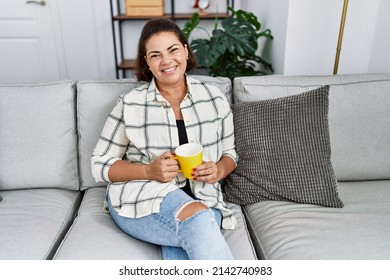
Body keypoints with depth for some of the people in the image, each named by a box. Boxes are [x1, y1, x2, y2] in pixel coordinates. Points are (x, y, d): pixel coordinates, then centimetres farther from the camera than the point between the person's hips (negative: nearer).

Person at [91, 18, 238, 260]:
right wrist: (149, 170, -15)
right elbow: (100, 164, 2)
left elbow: (230, 153, 15)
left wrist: (218, 171, -9)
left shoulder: (215, 98, 5)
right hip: (141, 198, -1)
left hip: (200, 199, 2)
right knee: (198, 219, -34)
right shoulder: (130, 104, -1)